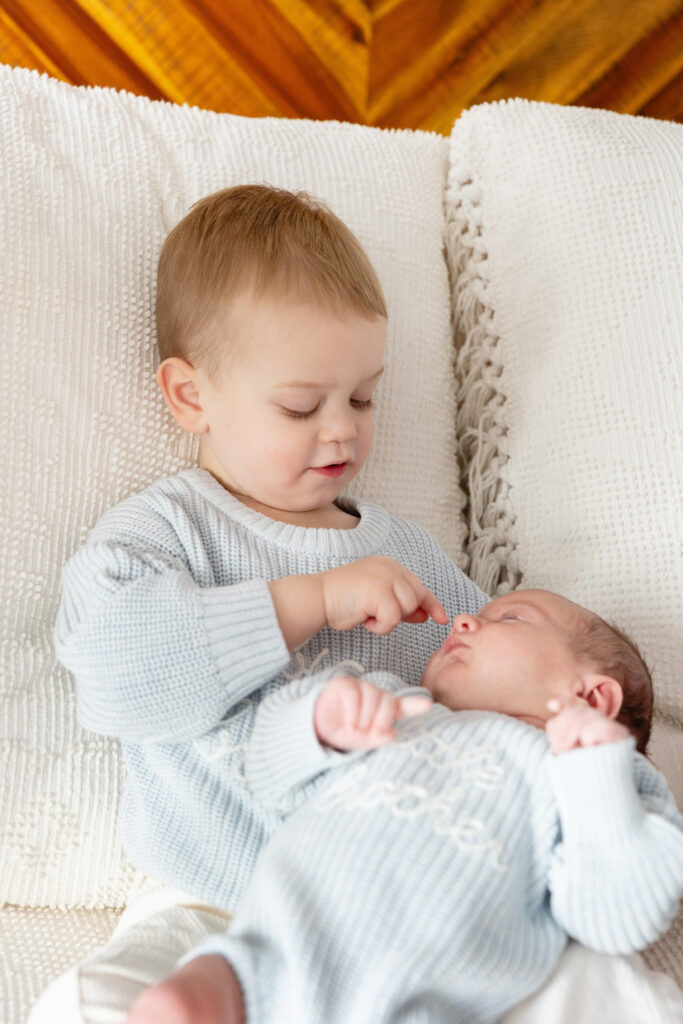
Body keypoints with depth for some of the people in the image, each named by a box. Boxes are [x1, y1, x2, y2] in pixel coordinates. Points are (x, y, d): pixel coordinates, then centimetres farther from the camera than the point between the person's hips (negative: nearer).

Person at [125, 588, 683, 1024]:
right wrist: (321, 719, 2)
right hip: (270, 952, 3)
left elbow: (618, 920, 3)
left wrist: (597, 776, -6)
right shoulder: (396, 708, 27)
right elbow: (273, 777, 22)